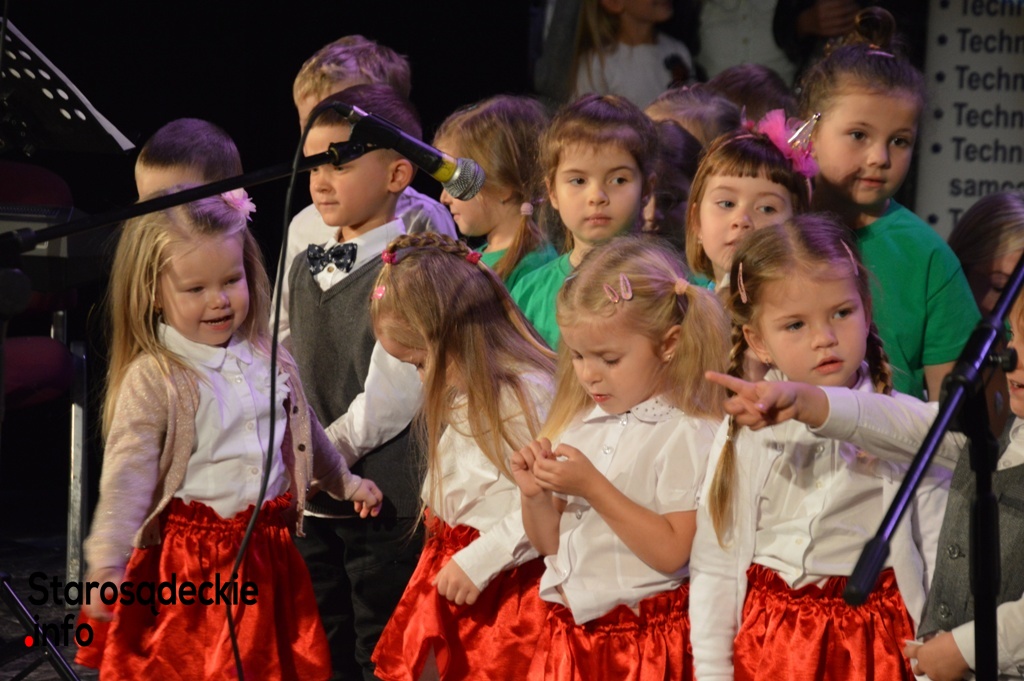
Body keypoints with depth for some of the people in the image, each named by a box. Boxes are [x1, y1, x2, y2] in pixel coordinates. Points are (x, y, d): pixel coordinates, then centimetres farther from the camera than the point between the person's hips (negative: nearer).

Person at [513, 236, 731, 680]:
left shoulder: (686, 433, -11)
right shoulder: (577, 424, 9)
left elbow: (672, 553, -19)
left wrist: (593, 487, -20)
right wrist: (535, 497, -4)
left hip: (643, 640, -6)